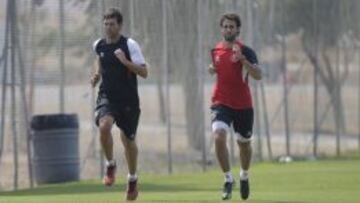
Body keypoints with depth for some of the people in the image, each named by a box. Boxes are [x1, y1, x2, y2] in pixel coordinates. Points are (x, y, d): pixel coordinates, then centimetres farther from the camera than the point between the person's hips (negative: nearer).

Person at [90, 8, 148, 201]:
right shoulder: (99, 45, 4)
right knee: (104, 125, -29)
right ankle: (110, 165, -7)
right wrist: (97, 75, 9)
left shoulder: (130, 45, -10)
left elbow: (144, 72, -13)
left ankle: (132, 178, 33)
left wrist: (125, 62, -26)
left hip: (128, 100, -2)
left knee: (128, 140, 10)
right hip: (107, 97, 2)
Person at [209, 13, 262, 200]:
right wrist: (213, 69, 7)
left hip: (243, 105, -1)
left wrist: (242, 58, -33)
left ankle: (244, 176, 41)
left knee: (244, 143, 14)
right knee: (219, 136, -23)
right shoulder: (216, 51, 5)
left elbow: (258, 75, -23)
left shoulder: (245, 51, -9)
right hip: (221, 103, 1)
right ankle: (228, 179, -12)